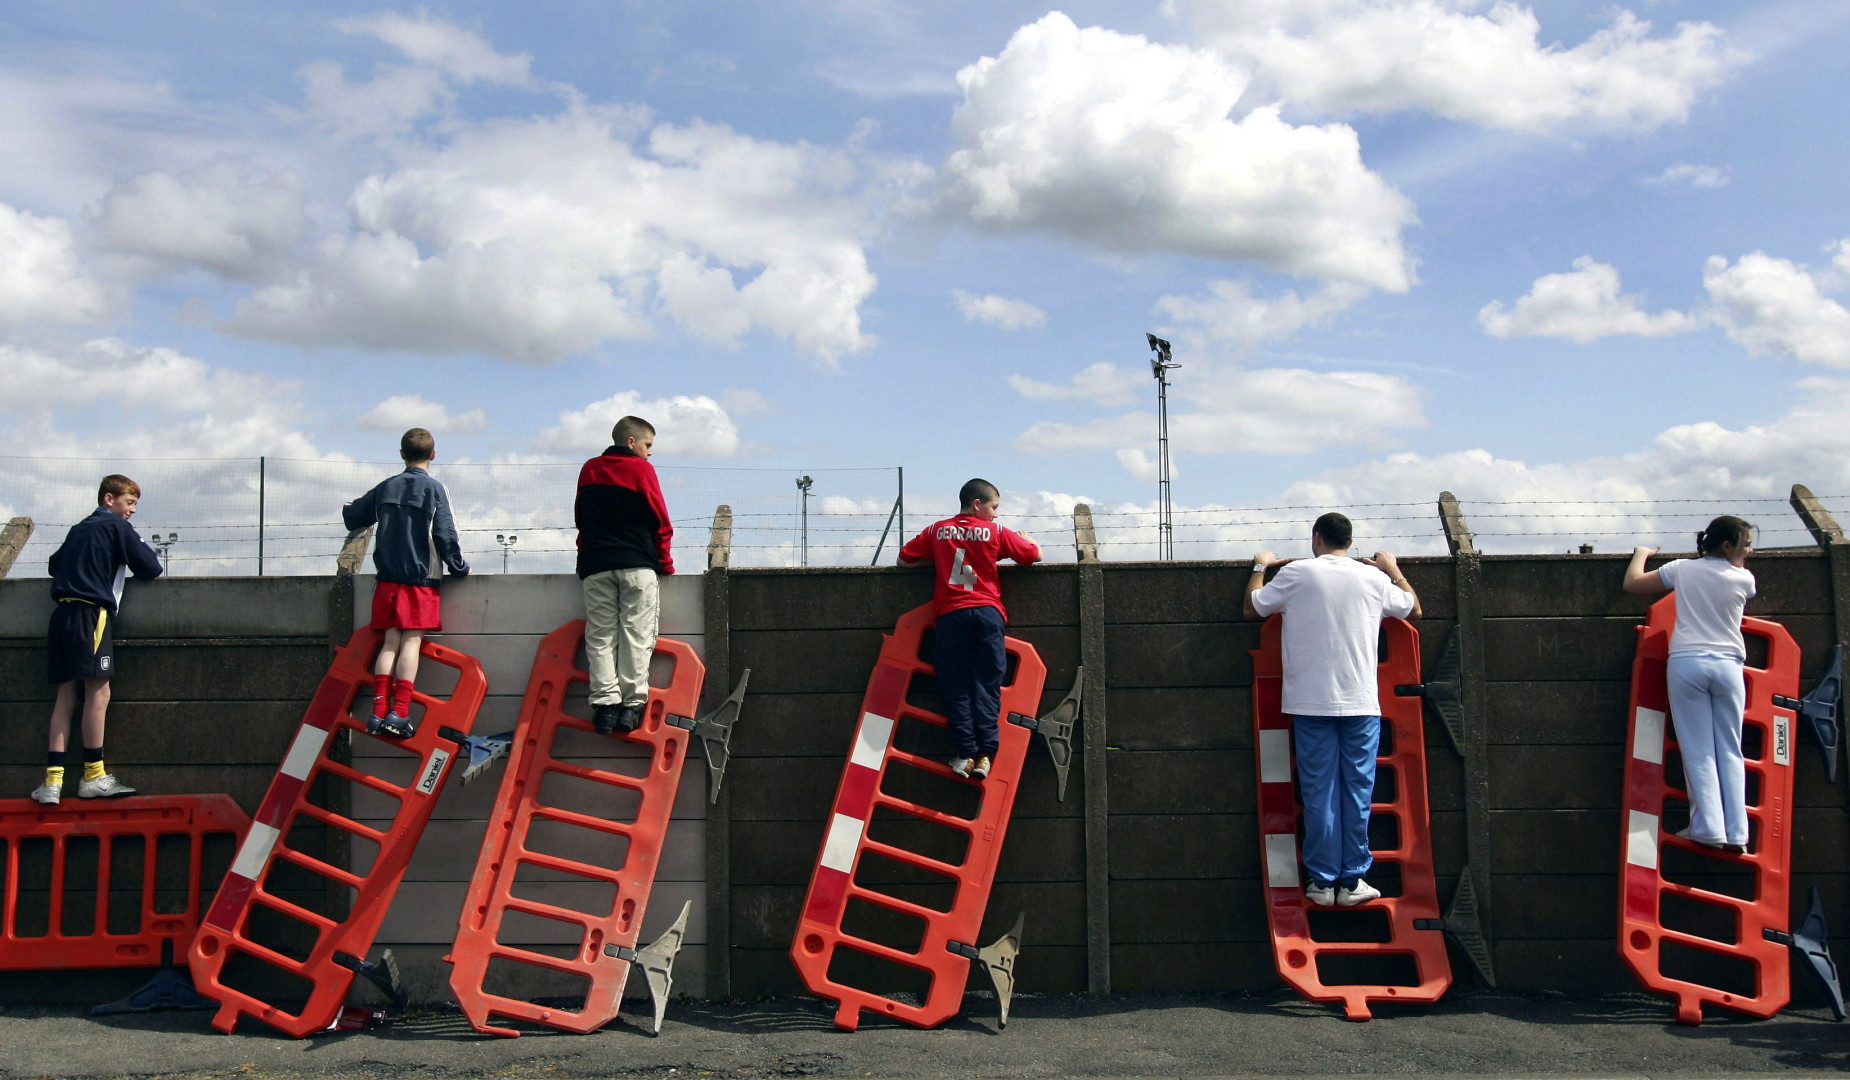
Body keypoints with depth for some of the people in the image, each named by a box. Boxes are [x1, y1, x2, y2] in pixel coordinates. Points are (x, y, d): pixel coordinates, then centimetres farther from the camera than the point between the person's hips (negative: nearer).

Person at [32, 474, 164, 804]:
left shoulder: (77, 529, 23)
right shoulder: (118, 527, 2)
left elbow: (54, 565, 31)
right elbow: (150, 568, -3)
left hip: (62, 613, 8)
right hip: (91, 613, -8)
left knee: (66, 695, 5)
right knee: (98, 693, -6)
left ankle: (52, 780, -1)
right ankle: (93, 776, -3)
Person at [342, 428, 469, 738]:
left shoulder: (385, 487, 10)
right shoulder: (434, 489, -4)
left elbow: (352, 516, 21)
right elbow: (445, 535, -7)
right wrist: (459, 569, 5)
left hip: (388, 579, 4)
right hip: (422, 578, -4)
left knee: (390, 641, 6)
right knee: (412, 642, -5)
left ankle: (379, 711, 0)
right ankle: (399, 713, -12)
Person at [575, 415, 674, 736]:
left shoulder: (589, 470, 13)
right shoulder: (641, 469, 0)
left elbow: (580, 519, 18)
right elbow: (660, 520, 0)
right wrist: (665, 563, 9)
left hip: (595, 566, 4)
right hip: (638, 565, -4)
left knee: (600, 636, 2)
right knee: (636, 633, -2)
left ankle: (605, 701, -6)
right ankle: (632, 703, -7)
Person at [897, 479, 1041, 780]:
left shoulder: (937, 531, 11)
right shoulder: (996, 532, 6)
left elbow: (904, 560, 16)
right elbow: (1035, 555, 12)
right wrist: (1020, 536, 33)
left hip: (951, 615, 1)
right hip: (988, 612, -1)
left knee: (956, 687, 3)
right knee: (987, 685, 1)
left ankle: (967, 753, -4)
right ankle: (985, 754, -8)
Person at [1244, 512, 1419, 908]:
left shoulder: (1296, 574, -2)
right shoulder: (1374, 578, 4)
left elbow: (1253, 608, 9)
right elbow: (1414, 609, 21)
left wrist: (1259, 568, 24)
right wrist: (1394, 569, 35)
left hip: (1311, 702, -1)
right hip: (1361, 702, 1)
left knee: (1318, 792, 3)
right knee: (1358, 791, 5)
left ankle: (1322, 882, 7)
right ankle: (1353, 880, 7)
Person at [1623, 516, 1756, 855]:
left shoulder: (1683, 569, 3)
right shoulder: (1744, 579, 3)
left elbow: (1632, 584, 11)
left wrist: (1641, 554, 28)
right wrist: (1738, 563, 36)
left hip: (1687, 663, 0)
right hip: (1728, 665, 0)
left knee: (1699, 751, 1)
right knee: (1730, 751, 6)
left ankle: (1708, 827, -7)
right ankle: (1736, 833, 1)